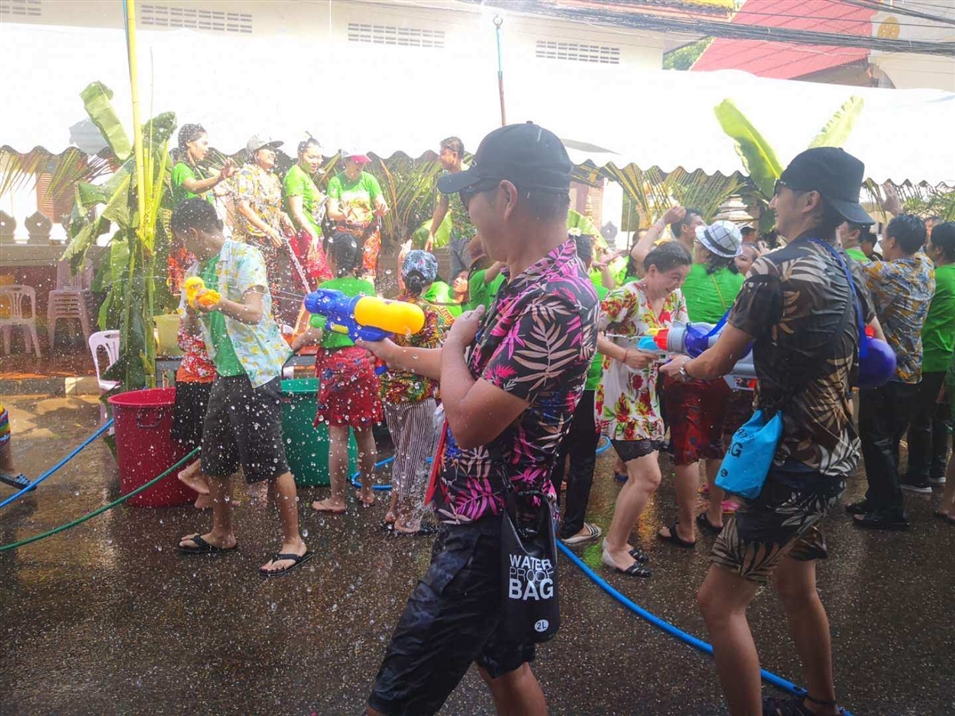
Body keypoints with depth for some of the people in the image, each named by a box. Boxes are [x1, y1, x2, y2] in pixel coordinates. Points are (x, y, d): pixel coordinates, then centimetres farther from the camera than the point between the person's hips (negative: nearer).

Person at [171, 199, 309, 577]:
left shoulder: (245, 256, -9)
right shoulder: (197, 270, 15)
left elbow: (254, 313, -22)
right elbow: (190, 329, 16)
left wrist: (219, 302, -39)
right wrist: (191, 312, -5)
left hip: (256, 371, -9)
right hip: (224, 374, 9)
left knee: (270, 460, -6)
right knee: (213, 459, 16)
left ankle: (294, 541, 6)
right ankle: (222, 533, 33)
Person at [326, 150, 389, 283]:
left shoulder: (369, 179, -2)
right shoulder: (336, 181, -5)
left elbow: (381, 204, -3)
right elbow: (331, 212, -9)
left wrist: (381, 210, -28)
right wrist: (342, 215, -33)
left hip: (368, 232, 1)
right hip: (345, 232, 0)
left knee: (367, 272, -4)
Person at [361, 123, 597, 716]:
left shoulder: (554, 301, -27)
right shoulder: (534, 282, 6)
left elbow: (469, 420, -27)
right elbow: (479, 370, 19)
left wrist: (456, 338, -9)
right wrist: (393, 352, 29)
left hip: (485, 535, -10)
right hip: (495, 519, 10)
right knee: (506, 664, 25)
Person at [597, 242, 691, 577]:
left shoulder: (675, 298, 6)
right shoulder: (626, 296, -18)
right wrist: (625, 355, -33)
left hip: (648, 398, 9)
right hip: (620, 398, -9)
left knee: (640, 477, 14)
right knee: (649, 478, -9)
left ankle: (615, 539, 30)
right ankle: (615, 548, 8)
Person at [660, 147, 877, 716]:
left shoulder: (778, 269, -18)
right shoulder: (850, 272, 8)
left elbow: (716, 365, -13)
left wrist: (682, 366, 7)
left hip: (795, 462, -10)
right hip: (835, 454, 10)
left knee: (721, 601, -3)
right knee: (796, 586, 26)